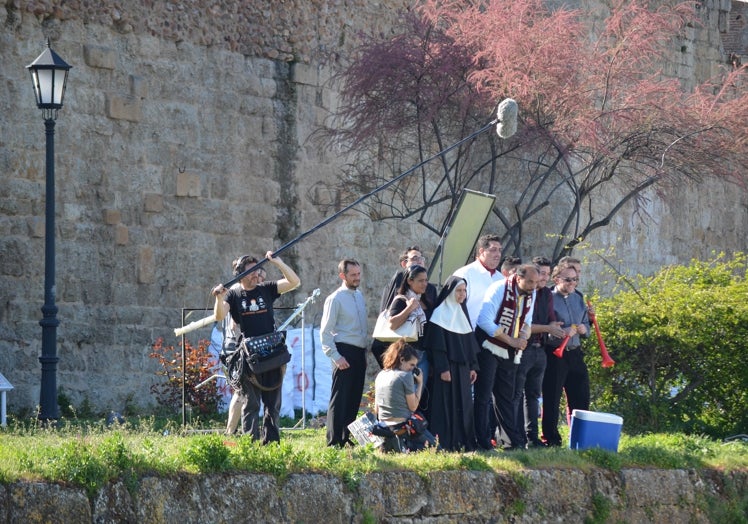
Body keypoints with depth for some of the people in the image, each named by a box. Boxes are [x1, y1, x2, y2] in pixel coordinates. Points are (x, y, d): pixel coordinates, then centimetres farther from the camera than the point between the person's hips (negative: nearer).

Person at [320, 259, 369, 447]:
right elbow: (325, 332, -12)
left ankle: (347, 438, 20)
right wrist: (336, 357, -17)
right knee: (339, 400, -6)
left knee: (354, 399, 12)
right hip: (345, 353, -8)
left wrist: (364, 349, 13)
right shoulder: (335, 299, -9)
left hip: (359, 352, 8)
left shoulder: (359, 296, 13)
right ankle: (334, 442, -4)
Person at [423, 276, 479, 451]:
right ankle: (445, 443, -7)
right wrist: (443, 368, -18)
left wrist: (473, 366, 12)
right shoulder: (440, 313, -6)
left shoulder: (462, 313, 16)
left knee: (464, 404, 6)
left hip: (463, 367, 7)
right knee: (446, 404, -7)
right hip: (448, 366, -7)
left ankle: (464, 442, 10)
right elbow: (437, 344, -12)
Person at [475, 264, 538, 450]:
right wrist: (512, 341, -20)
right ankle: (483, 442, -4)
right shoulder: (498, 290, -17)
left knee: (506, 397, 11)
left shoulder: (530, 295, 4)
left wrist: (524, 335, -8)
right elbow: (485, 321, -21)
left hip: (509, 352, 7)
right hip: (489, 349, -7)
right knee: (483, 397, -4)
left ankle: (511, 440, 13)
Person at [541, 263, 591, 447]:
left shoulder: (578, 299, 14)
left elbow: (586, 328, 21)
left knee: (580, 398, 8)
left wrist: (583, 329, -2)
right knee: (551, 400, -1)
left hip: (575, 354, 6)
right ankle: (550, 440, 6)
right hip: (554, 354, -6)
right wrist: (562, 333, -21)